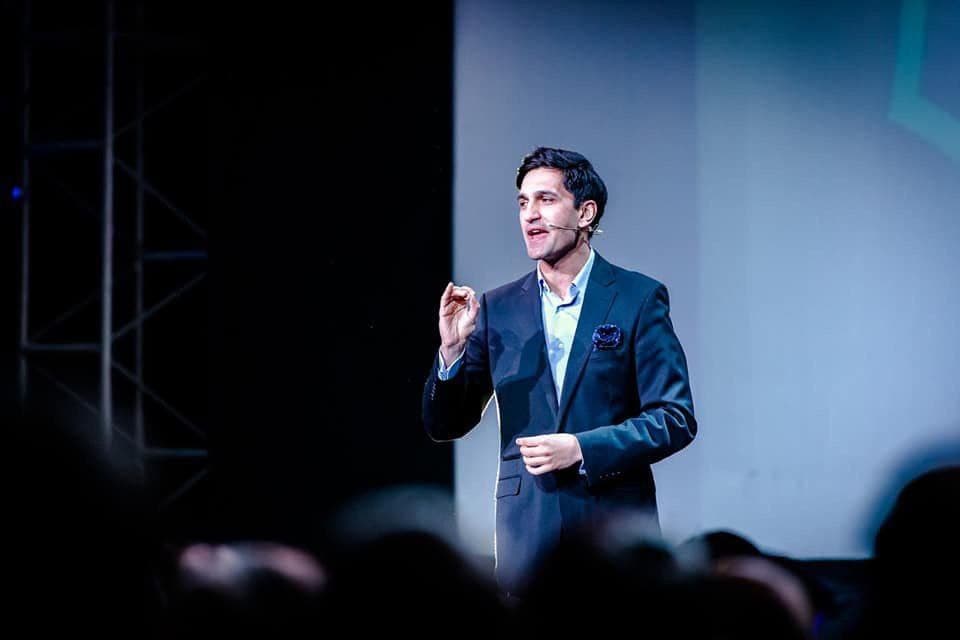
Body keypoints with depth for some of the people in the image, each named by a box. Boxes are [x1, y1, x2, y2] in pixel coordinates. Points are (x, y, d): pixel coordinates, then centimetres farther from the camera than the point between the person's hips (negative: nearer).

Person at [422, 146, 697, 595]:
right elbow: (444, 426, 10)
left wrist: (582, 449, -15)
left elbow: (675, 419, -3)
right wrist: (452, 350, -8)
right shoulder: (498, 309, 9)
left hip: (613, 528, -2)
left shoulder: (638, 299, 2)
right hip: (528, 537, 2)